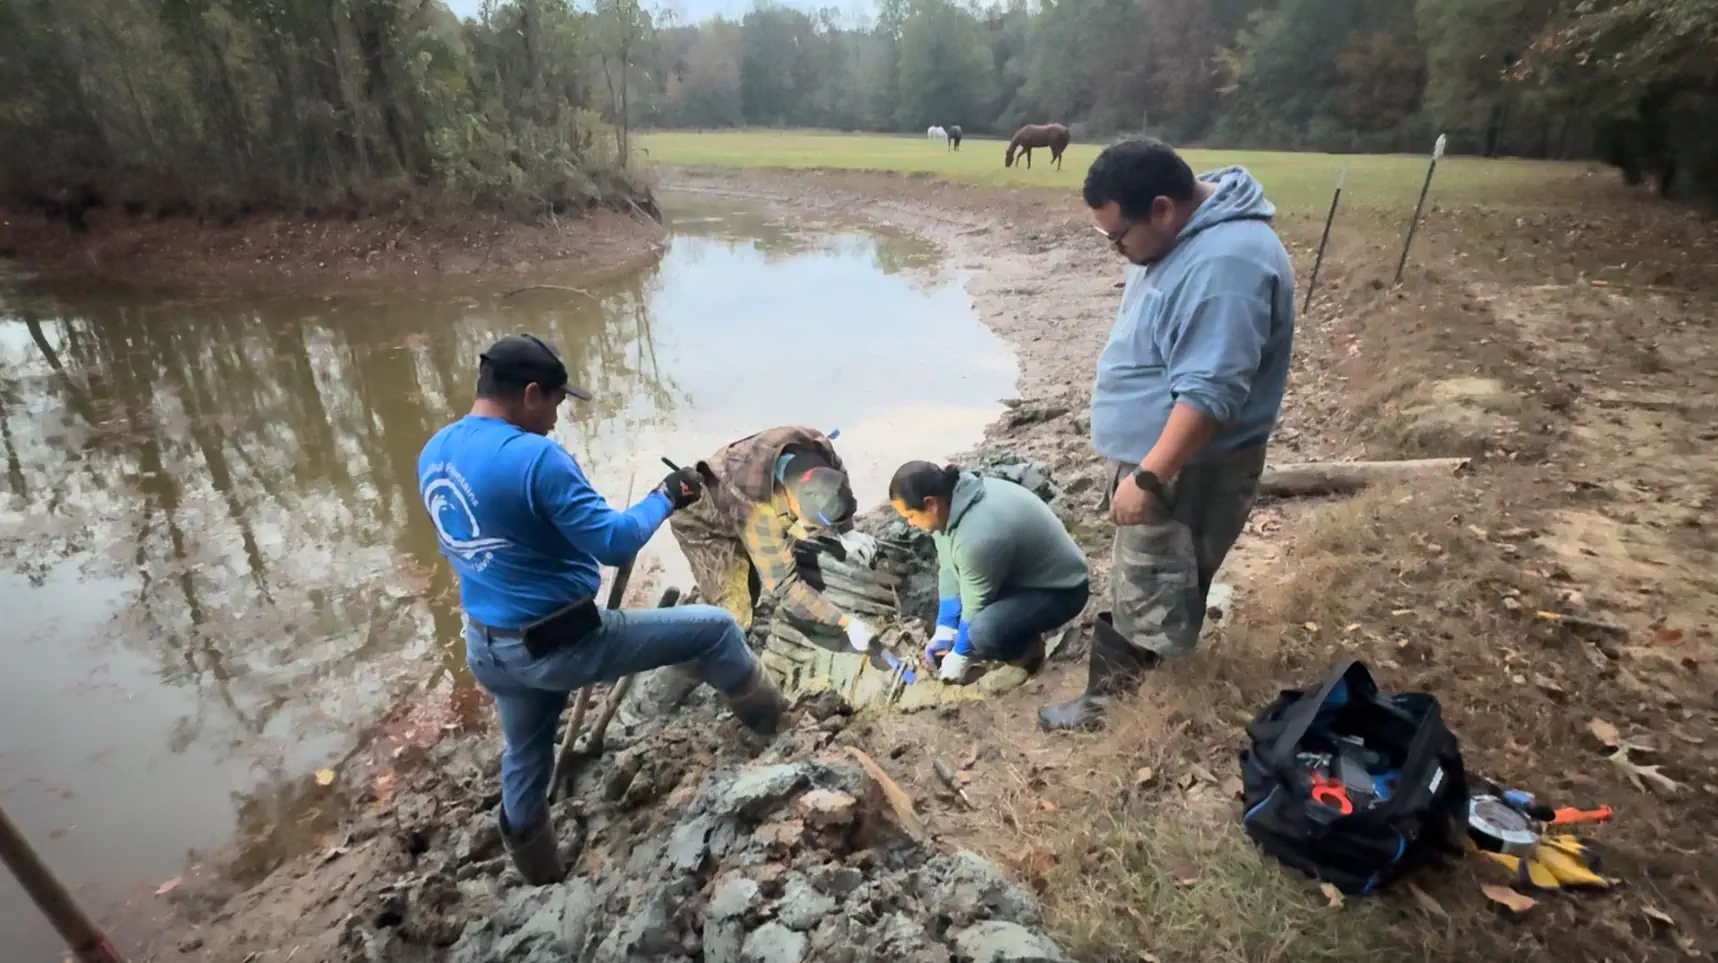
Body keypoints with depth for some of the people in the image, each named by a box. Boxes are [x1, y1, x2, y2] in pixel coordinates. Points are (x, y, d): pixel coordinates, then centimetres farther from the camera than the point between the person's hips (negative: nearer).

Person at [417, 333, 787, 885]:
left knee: (524, 760, 30)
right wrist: (666, 497, -10)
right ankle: (771, 721, 27)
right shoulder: (535, 457, -25)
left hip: (487, 648, 9)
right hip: (559, 646, -9)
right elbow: (614, 544, -25)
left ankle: (538, 881, 52)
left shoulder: (433, 453, 3)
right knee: (714, 629, 3)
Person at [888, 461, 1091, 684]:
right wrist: (944, 630, -1)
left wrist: (960, 656, -8)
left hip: (1061, 589, -9)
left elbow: (976, 605, -23)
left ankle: (1028, 647, 1)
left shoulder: (977, 536, -36)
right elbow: (949, 570, -1)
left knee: (984, 631, -30)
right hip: (1022, 570, 9)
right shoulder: (951, 499, -10)